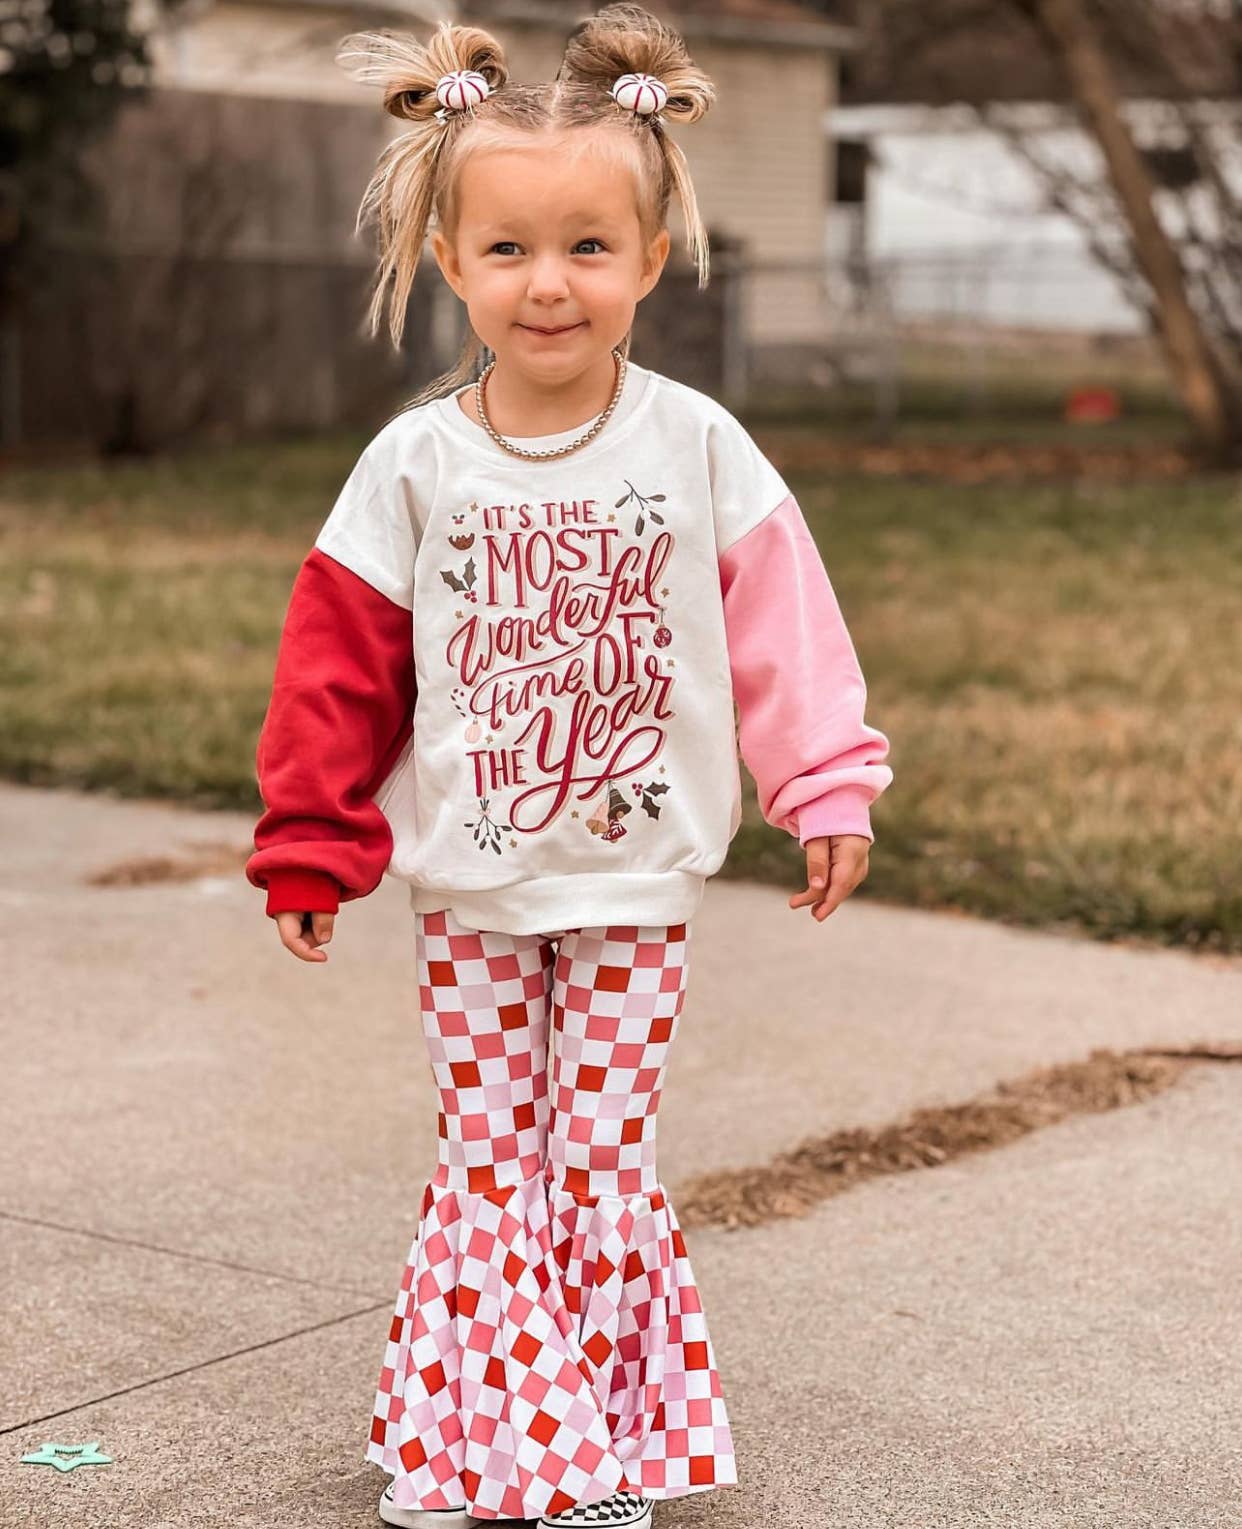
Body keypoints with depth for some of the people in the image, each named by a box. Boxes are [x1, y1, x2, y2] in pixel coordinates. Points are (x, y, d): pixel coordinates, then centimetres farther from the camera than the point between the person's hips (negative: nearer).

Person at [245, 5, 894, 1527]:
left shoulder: (694, 446, -7)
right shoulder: (417, 463, -6)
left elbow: (784, 629, -2)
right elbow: (338, 662, 0)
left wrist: (828, 788, -6)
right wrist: (310, 846, 1)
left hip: (635, 885, -1)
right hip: (468, 891, 1)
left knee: (604, 1160, 6)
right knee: (483, 1162, 7)